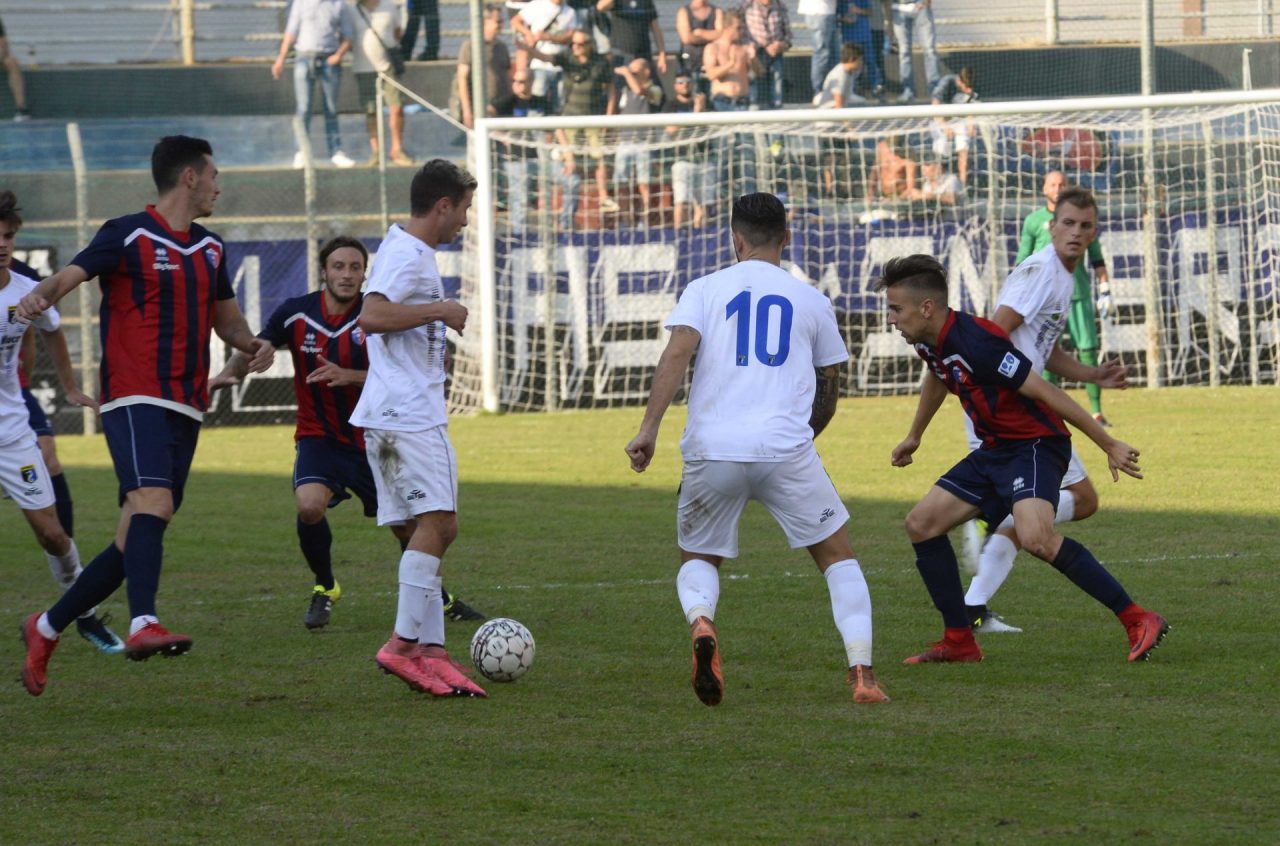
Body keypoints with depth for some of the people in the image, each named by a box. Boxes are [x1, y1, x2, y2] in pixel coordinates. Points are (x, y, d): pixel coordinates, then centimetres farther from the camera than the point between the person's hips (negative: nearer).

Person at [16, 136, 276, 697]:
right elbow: (70, 276, -16)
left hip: (186, 409, 7)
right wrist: (41, 295, -40)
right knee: (154, 502, -29)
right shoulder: (128, 236, -4)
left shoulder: (211, 249, 18)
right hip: (135, 399, -7)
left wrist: (254, 346, 6)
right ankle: (143, 625, -42)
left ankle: (46, 629, 21)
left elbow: (226, 319, 29)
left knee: (135, 541, 7)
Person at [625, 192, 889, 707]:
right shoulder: (812, 301, 15)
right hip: (787, 450, 0)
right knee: (838, 555, 14)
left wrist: (649, 427, -11)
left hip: (711, 451, 0)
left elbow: (677, 352, -7)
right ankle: (861, 673, -2)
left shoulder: (706, 289, 11)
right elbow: (827, 395, 22)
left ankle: (701, 622, -15)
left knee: (698, 558, 20)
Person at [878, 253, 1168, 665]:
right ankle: (959, 642, 13)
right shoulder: (931, 343, 4)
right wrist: (913, 437, 43)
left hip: (1035, 444, -10)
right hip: (996, 450, 10)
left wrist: (1109, 445, -21)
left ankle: (1138, 620, -25)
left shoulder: (975, 344, -25)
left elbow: (1047, 394, -23)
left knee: (1034, 536, -32)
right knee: (922, 523, 6)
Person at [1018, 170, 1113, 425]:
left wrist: (1105, 292, 7)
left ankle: (1096, 411, -1)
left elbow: (1097, 258, 13)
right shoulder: (1034, 221, 6)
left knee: (1088, 353, -3)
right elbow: (1022, 261, 7)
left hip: (1078, 294, 1)